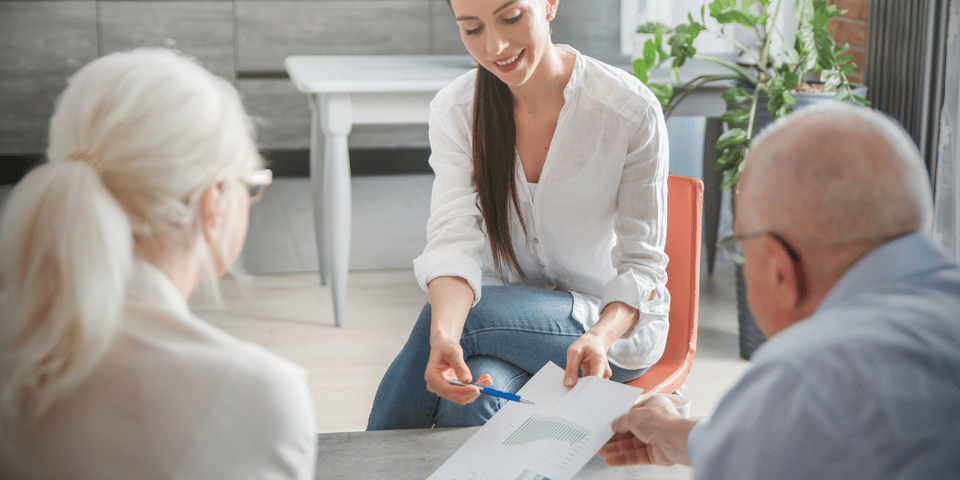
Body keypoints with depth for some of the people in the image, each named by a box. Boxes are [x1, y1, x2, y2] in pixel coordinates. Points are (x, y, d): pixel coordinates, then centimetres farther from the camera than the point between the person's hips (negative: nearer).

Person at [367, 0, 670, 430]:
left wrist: (601, 337, -37)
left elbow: (641, 263, -15)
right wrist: (444, 334, -42)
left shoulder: (632, 111, -18)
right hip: (510, 308, 3)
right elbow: (454, 237, -21)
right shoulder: (454, 110, -8)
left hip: (615, 316, -3)